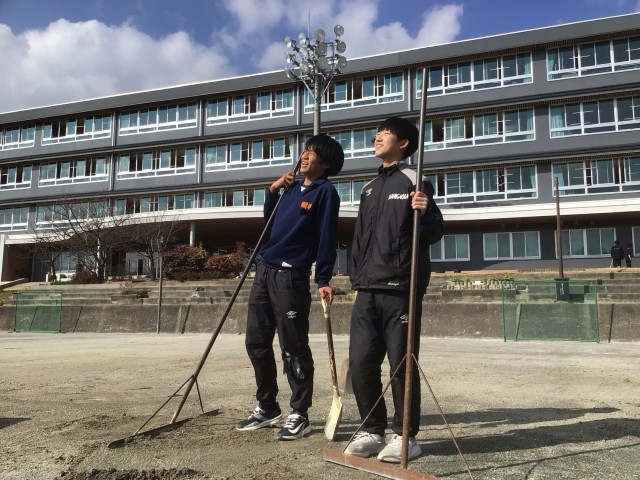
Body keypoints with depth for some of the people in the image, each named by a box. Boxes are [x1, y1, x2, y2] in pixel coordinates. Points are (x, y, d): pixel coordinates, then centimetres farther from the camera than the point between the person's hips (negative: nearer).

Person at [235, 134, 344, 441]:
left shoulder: (325, 192, -5)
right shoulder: (292, 187, 17)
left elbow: (326, 238, -12)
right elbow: (269, 219, 26)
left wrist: (324, 281, -17)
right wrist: (273, 191, 11)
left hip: (291, 277, -8)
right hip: (264, 272, 8)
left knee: (293, 350, -2)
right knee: (256, 343, 12)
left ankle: (299, 415, 11)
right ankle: (267, 407, 26)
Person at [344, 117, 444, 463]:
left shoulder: (415, 183, 0)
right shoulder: (369, 189, 20)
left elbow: (434, 235, -4)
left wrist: (425, 214, -26)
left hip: (400, 291, -6)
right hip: (367, 292, 7)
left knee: (401, 365, 0)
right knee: (360, 364, 5)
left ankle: (406, 436, 14)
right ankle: (372, 431, 19)